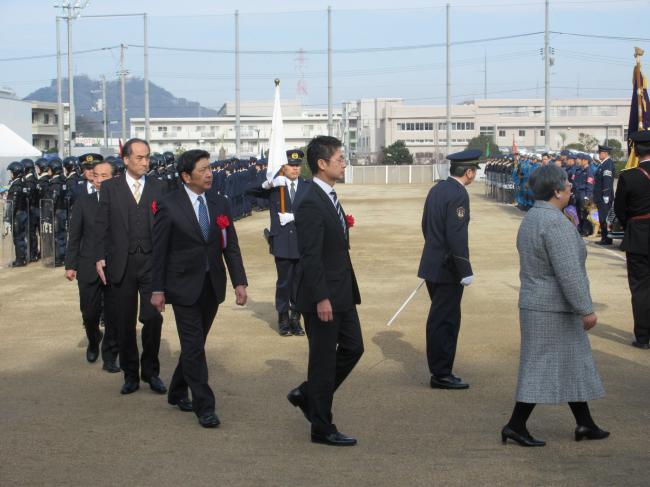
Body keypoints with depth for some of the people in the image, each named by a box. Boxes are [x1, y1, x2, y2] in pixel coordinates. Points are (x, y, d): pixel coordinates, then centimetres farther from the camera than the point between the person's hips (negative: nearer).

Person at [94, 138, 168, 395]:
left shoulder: (159, 188, 6)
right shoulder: (110, 187, 4)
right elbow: (101, 225, 3)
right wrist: (100, 258, -3)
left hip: (152, 262, 0)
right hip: (121, 264, 0)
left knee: (153, 318, -3)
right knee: (125, 323, 6)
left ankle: (151, 371, 14)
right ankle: (130, 374, 18)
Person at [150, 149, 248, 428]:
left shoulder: (220, 204, 6)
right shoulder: (169, 206, -8)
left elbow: (231, 246, 7)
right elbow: (159, 251, -6)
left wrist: (239, 282, -1)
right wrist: (158, 289, -8)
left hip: (212, 285, 5)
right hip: (184, 287, -5)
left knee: (195, 343, 14)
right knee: (194, 347, -6)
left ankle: (177, 392, 31)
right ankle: (204, 406, -3)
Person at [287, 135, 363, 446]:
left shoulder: (329, 198, 10)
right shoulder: (311, 204, -20)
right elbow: (310, 256, -23)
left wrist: (348, 290, 17)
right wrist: (321, 298, -24)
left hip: (341, 294, 10)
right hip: (323, 297, -10)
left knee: (352, 348, 16)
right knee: (323, 359, 1)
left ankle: (307, 395, 29)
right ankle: (322, 428, 13)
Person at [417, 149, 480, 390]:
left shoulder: (436, 189, 9)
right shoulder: (458, 194, -18)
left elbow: (426, 225, 17)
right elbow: (456, 235, -23)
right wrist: (465, 271, -18)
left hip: (432, 264, 9)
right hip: (447, 269, -9)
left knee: (439, 319, 17)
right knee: (445, 321, -1)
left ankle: (439, 370, 24)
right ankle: (441, 374, 5)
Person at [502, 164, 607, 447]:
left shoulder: (531, 219, 10)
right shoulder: (556, 223, -22)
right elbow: (569, 272, -25)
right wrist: (586, 310, -21)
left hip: (536, 304, 10)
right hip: (554, 309, -10)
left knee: (573, 364, 15)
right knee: (543, 367, -3)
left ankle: (584, 424, 21)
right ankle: (516, 425, 2)